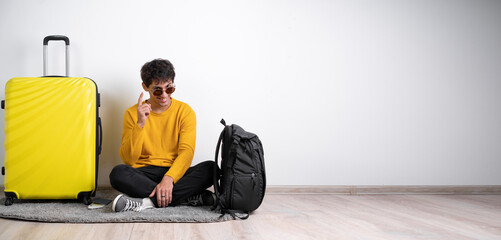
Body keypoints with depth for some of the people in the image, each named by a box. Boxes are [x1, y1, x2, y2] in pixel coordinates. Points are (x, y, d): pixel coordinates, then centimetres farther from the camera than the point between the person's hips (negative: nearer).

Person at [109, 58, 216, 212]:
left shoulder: (185, 111, 3)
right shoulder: (133, 113, 3)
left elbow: (186, 152, -10)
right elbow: (128, 159, -6)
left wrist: (169, 178, -29)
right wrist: (140, 124, -19)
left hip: (175, 173, 0)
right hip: (144, 174, 0)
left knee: (210, 168, -27)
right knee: (118, 173, -32)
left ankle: (148, 201, -30)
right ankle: (190, 197, -30)